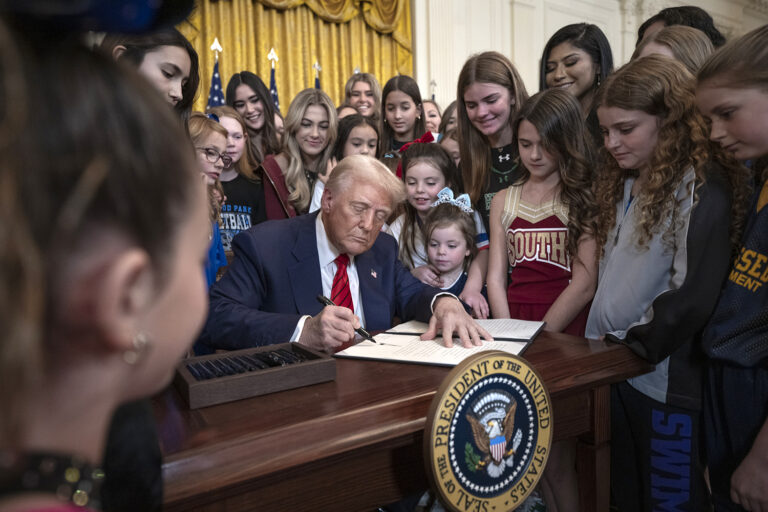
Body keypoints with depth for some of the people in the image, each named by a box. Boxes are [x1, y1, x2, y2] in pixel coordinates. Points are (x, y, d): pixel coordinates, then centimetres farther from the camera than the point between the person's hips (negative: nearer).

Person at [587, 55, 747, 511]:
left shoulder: (701, 187, -14)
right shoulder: (624, 183, 11)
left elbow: (692, 296, -21)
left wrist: (629, 345, -12)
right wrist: (599, 344, 7)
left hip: (665, 379, -7)